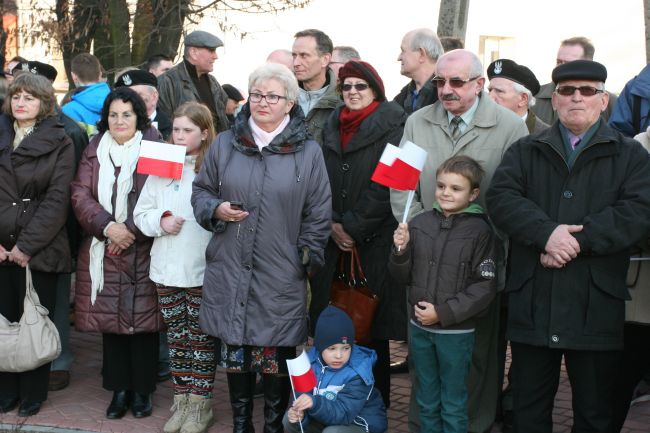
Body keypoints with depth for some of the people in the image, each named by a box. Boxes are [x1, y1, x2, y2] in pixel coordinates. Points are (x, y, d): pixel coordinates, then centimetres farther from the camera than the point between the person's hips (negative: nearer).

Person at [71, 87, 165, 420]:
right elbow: (80, 195, 2)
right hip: (103, 251, 3)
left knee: (142, 318, -2)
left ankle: (142, 391, 12)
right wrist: (107, 226, -12)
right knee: (109, 318, 5)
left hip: (142, 251, -3)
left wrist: (131, 229, -15)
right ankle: (119, 389, 17)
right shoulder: (95, 149, 11)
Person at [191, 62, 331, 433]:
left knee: (277, 353, 3)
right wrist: (216, 210, -7)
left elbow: (319, 214, 2)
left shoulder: (308, 151, -1)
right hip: (230, 270, 2)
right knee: (234, 351, 10)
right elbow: (201, 191, 14)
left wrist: (308, 261, -2)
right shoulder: (225, 144, 5)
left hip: (281, 277, -2)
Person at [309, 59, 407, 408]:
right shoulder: (332, 125, 14)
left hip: (374, 239, -5)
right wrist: (332, 224, -3)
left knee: (371, 324, -2)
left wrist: (352, 227, -11)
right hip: (334, 239, 5)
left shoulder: (391, 126, -3)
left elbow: (385, 184, -11)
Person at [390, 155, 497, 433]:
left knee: (453, 405, 10)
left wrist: (444, 313, -16)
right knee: (427, 401, 19)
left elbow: (485, 286, -13)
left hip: (456, 332, -4)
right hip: (420, 327, 4)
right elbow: (405, 277, 6)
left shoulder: (479, 231, -11)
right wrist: (400, 250, -13)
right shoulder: (419, 224, -1)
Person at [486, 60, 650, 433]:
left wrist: (578, 240, -18)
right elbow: (501, 198, -4)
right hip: (533, 304, 1)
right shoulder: (525, 151, 12)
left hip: (596, 309, -1)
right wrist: (547, 232, -20)